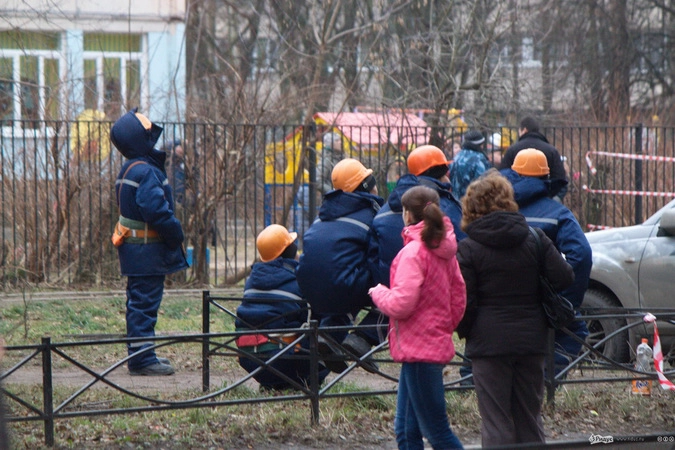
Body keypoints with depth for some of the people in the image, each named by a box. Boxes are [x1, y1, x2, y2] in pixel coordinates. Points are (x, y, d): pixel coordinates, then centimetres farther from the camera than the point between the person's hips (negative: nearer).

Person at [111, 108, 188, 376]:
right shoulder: (145, 171, -19)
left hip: (134, 247, 10)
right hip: (147, 250, -10)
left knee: (140, 303, 16)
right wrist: (176, 234, -11)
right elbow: (156, 210, -25)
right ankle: (142, 359, -6)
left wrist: (173, 234, 17)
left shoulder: (129, 169, 14)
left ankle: (141, 355, 24)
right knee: (145, 302, -7)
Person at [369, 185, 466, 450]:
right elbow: (459, 299, 15)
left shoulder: (413, 252, -16)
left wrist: (379, 292, -2)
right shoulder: (445, 251, 10)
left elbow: (401, 305, -21)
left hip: (418, 349, -9)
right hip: (438, 343, 9)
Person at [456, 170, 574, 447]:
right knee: (530, 419, 14)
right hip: (532, 341, 3)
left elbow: (463, 302, -8)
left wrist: (465, 332, 8)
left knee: (496, 424, 0)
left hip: (489, 343, -3)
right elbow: (563, 279, -1)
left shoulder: (468, 249, -7)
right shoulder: (535, 239, 1)